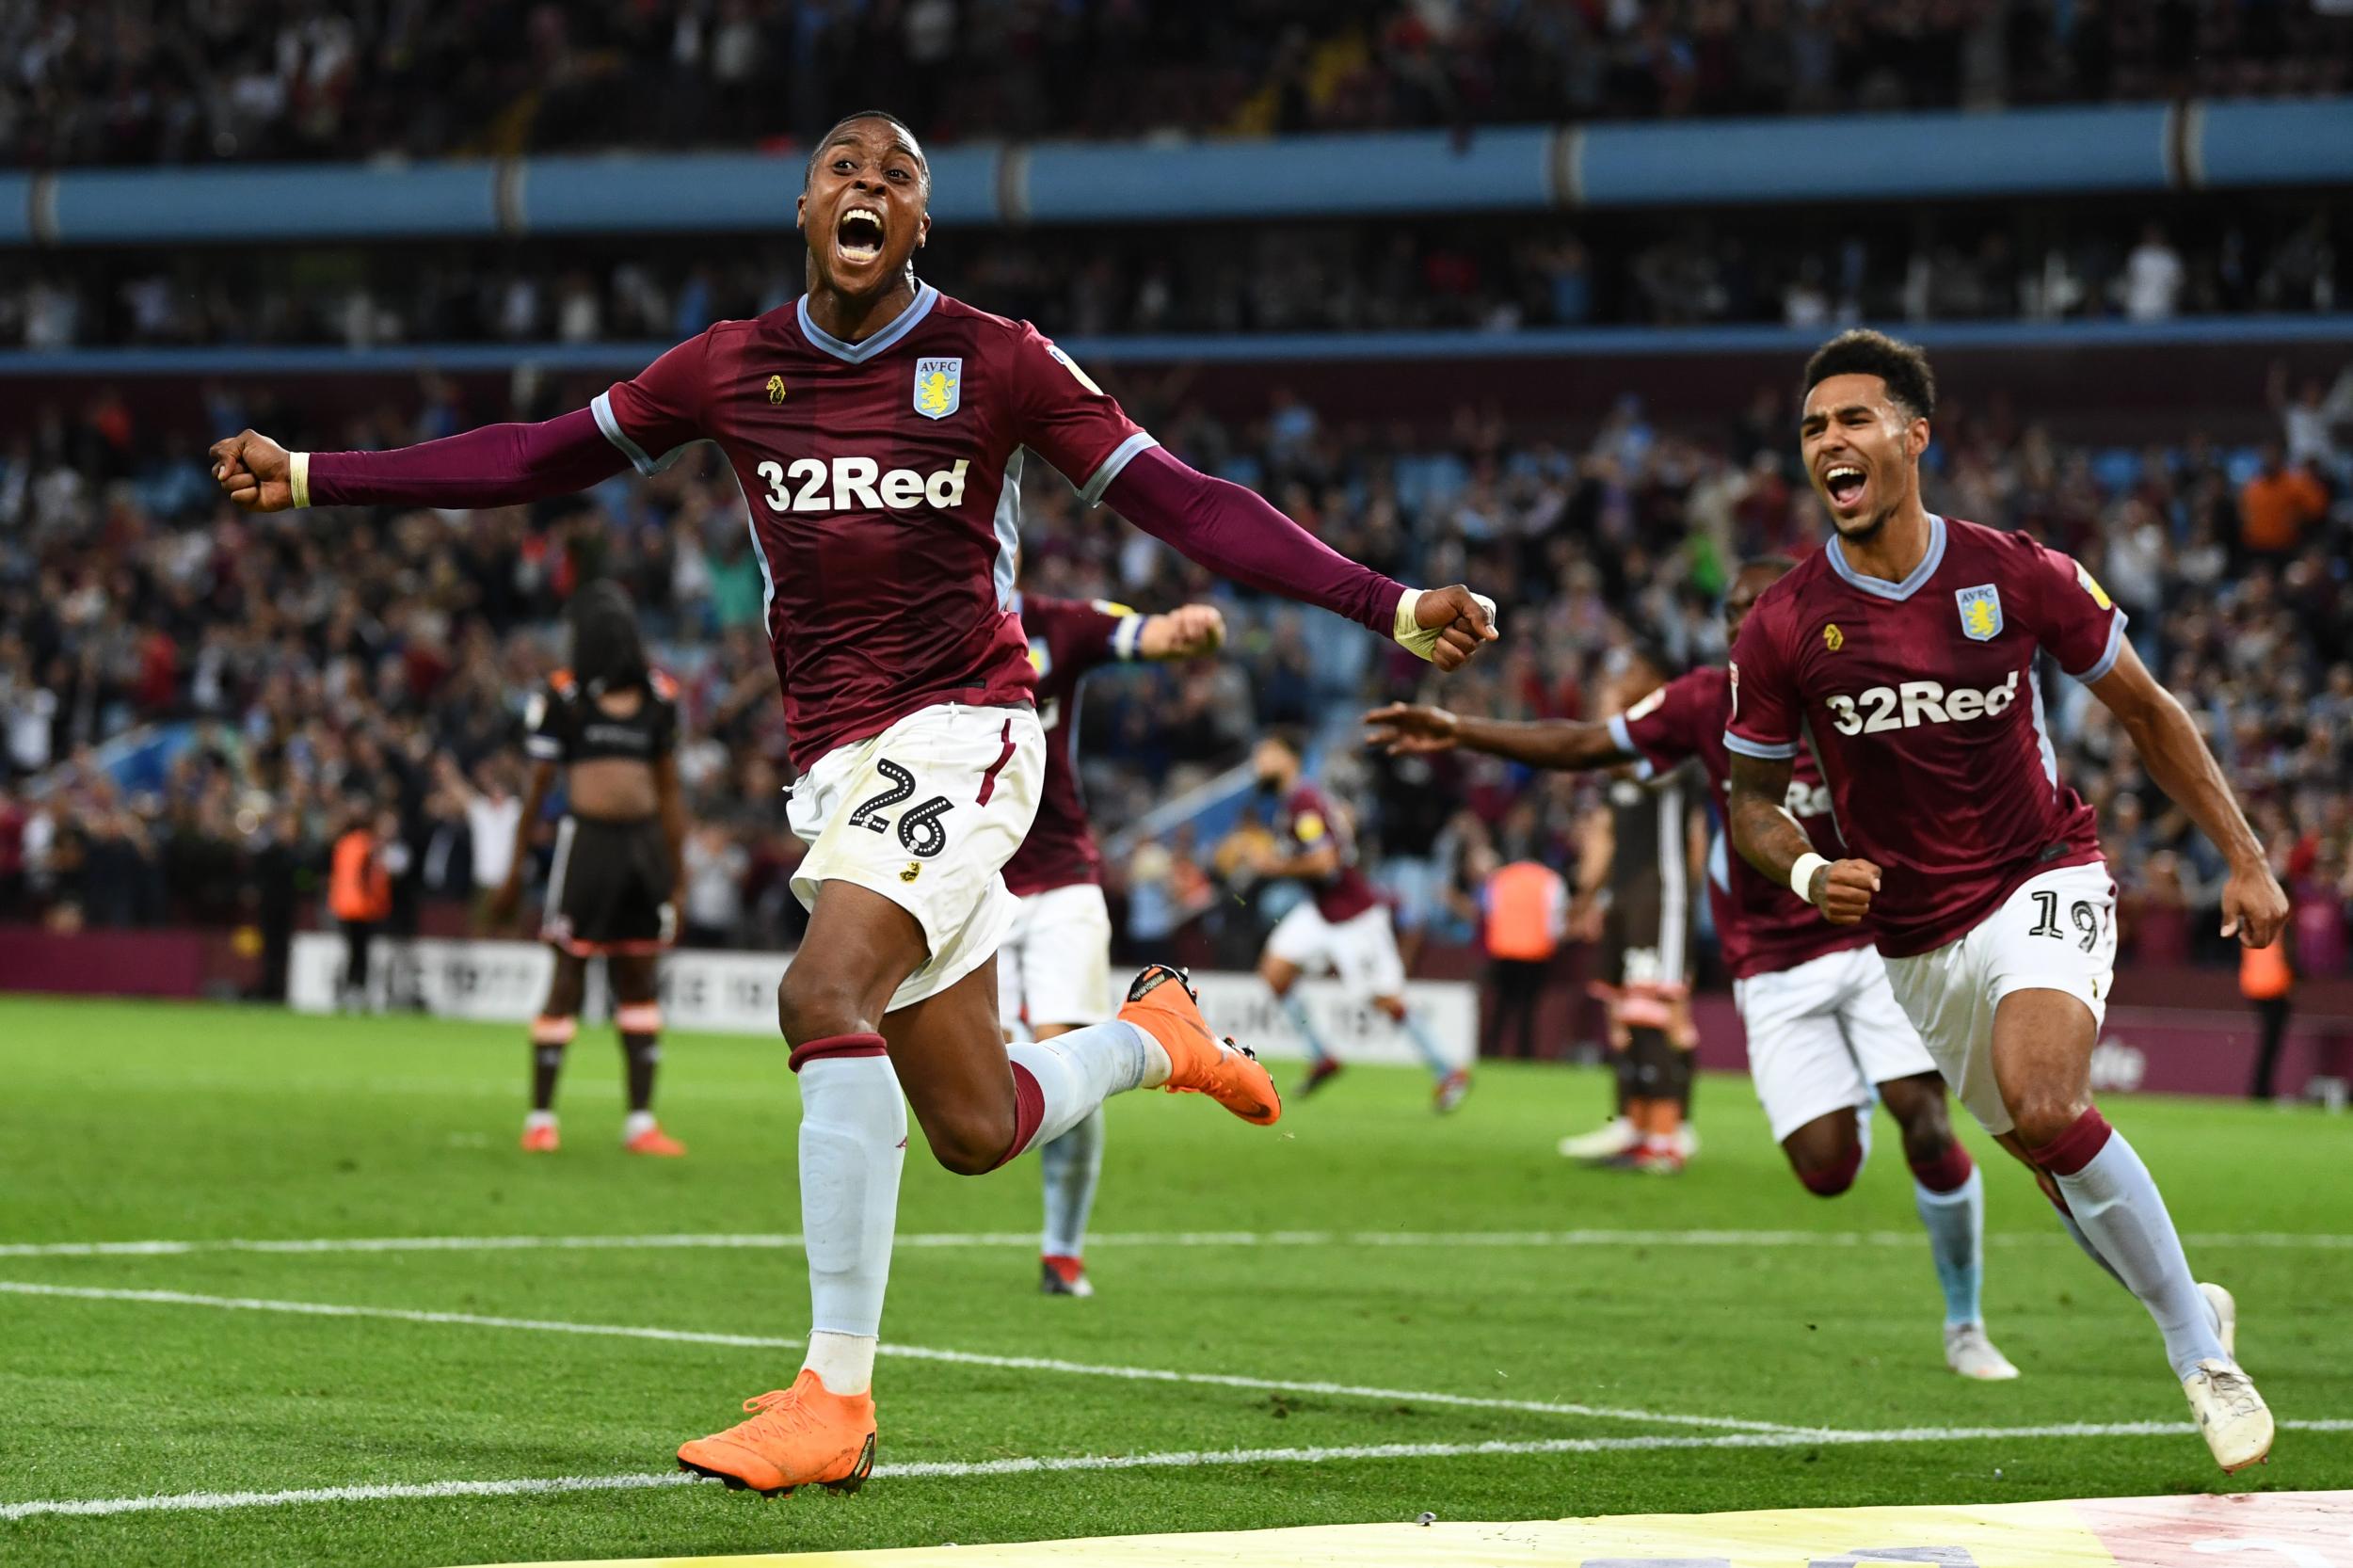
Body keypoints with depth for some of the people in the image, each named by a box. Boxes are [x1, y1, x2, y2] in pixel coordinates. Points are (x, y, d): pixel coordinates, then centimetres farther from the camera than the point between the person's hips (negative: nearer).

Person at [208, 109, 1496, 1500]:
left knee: (825, 994, -28)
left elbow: (1181, 501, -6)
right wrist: (313, 477, 12)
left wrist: (1390, 606, -14)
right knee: (974, 1133, 7)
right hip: (840, 761, 5)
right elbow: (545, 458, 15)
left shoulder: (995, 364, -4)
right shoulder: (734, 369, 7)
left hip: (961, 732, -5)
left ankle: (835, 1397, -26)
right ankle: (1153, 1036, 42)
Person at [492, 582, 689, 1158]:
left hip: (645, 843, 5)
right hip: (587, 841, -5)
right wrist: (515, 872, 1)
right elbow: (537, 787, 1)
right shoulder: (562, 698, -2)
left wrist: (675, 872, 14)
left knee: (640, 981, 7)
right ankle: (540, 1119, 4)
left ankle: (640, 1121, 12)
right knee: (568, 980, -3)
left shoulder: (657, 697, 11)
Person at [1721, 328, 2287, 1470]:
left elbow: (2147, 713, 3)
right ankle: (2193, 1312, 35)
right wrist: (1808, 873, -18)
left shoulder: (2019, 578, -10)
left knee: (2046, 1101, -29)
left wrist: (2243, 857, 2)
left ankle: (2201, 1350, -16)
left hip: (2043, 883, -3)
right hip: (1915, 937, 3)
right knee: (2051, 1160, 10)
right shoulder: (1782, 628, -7)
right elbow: (1752, 800, 4)